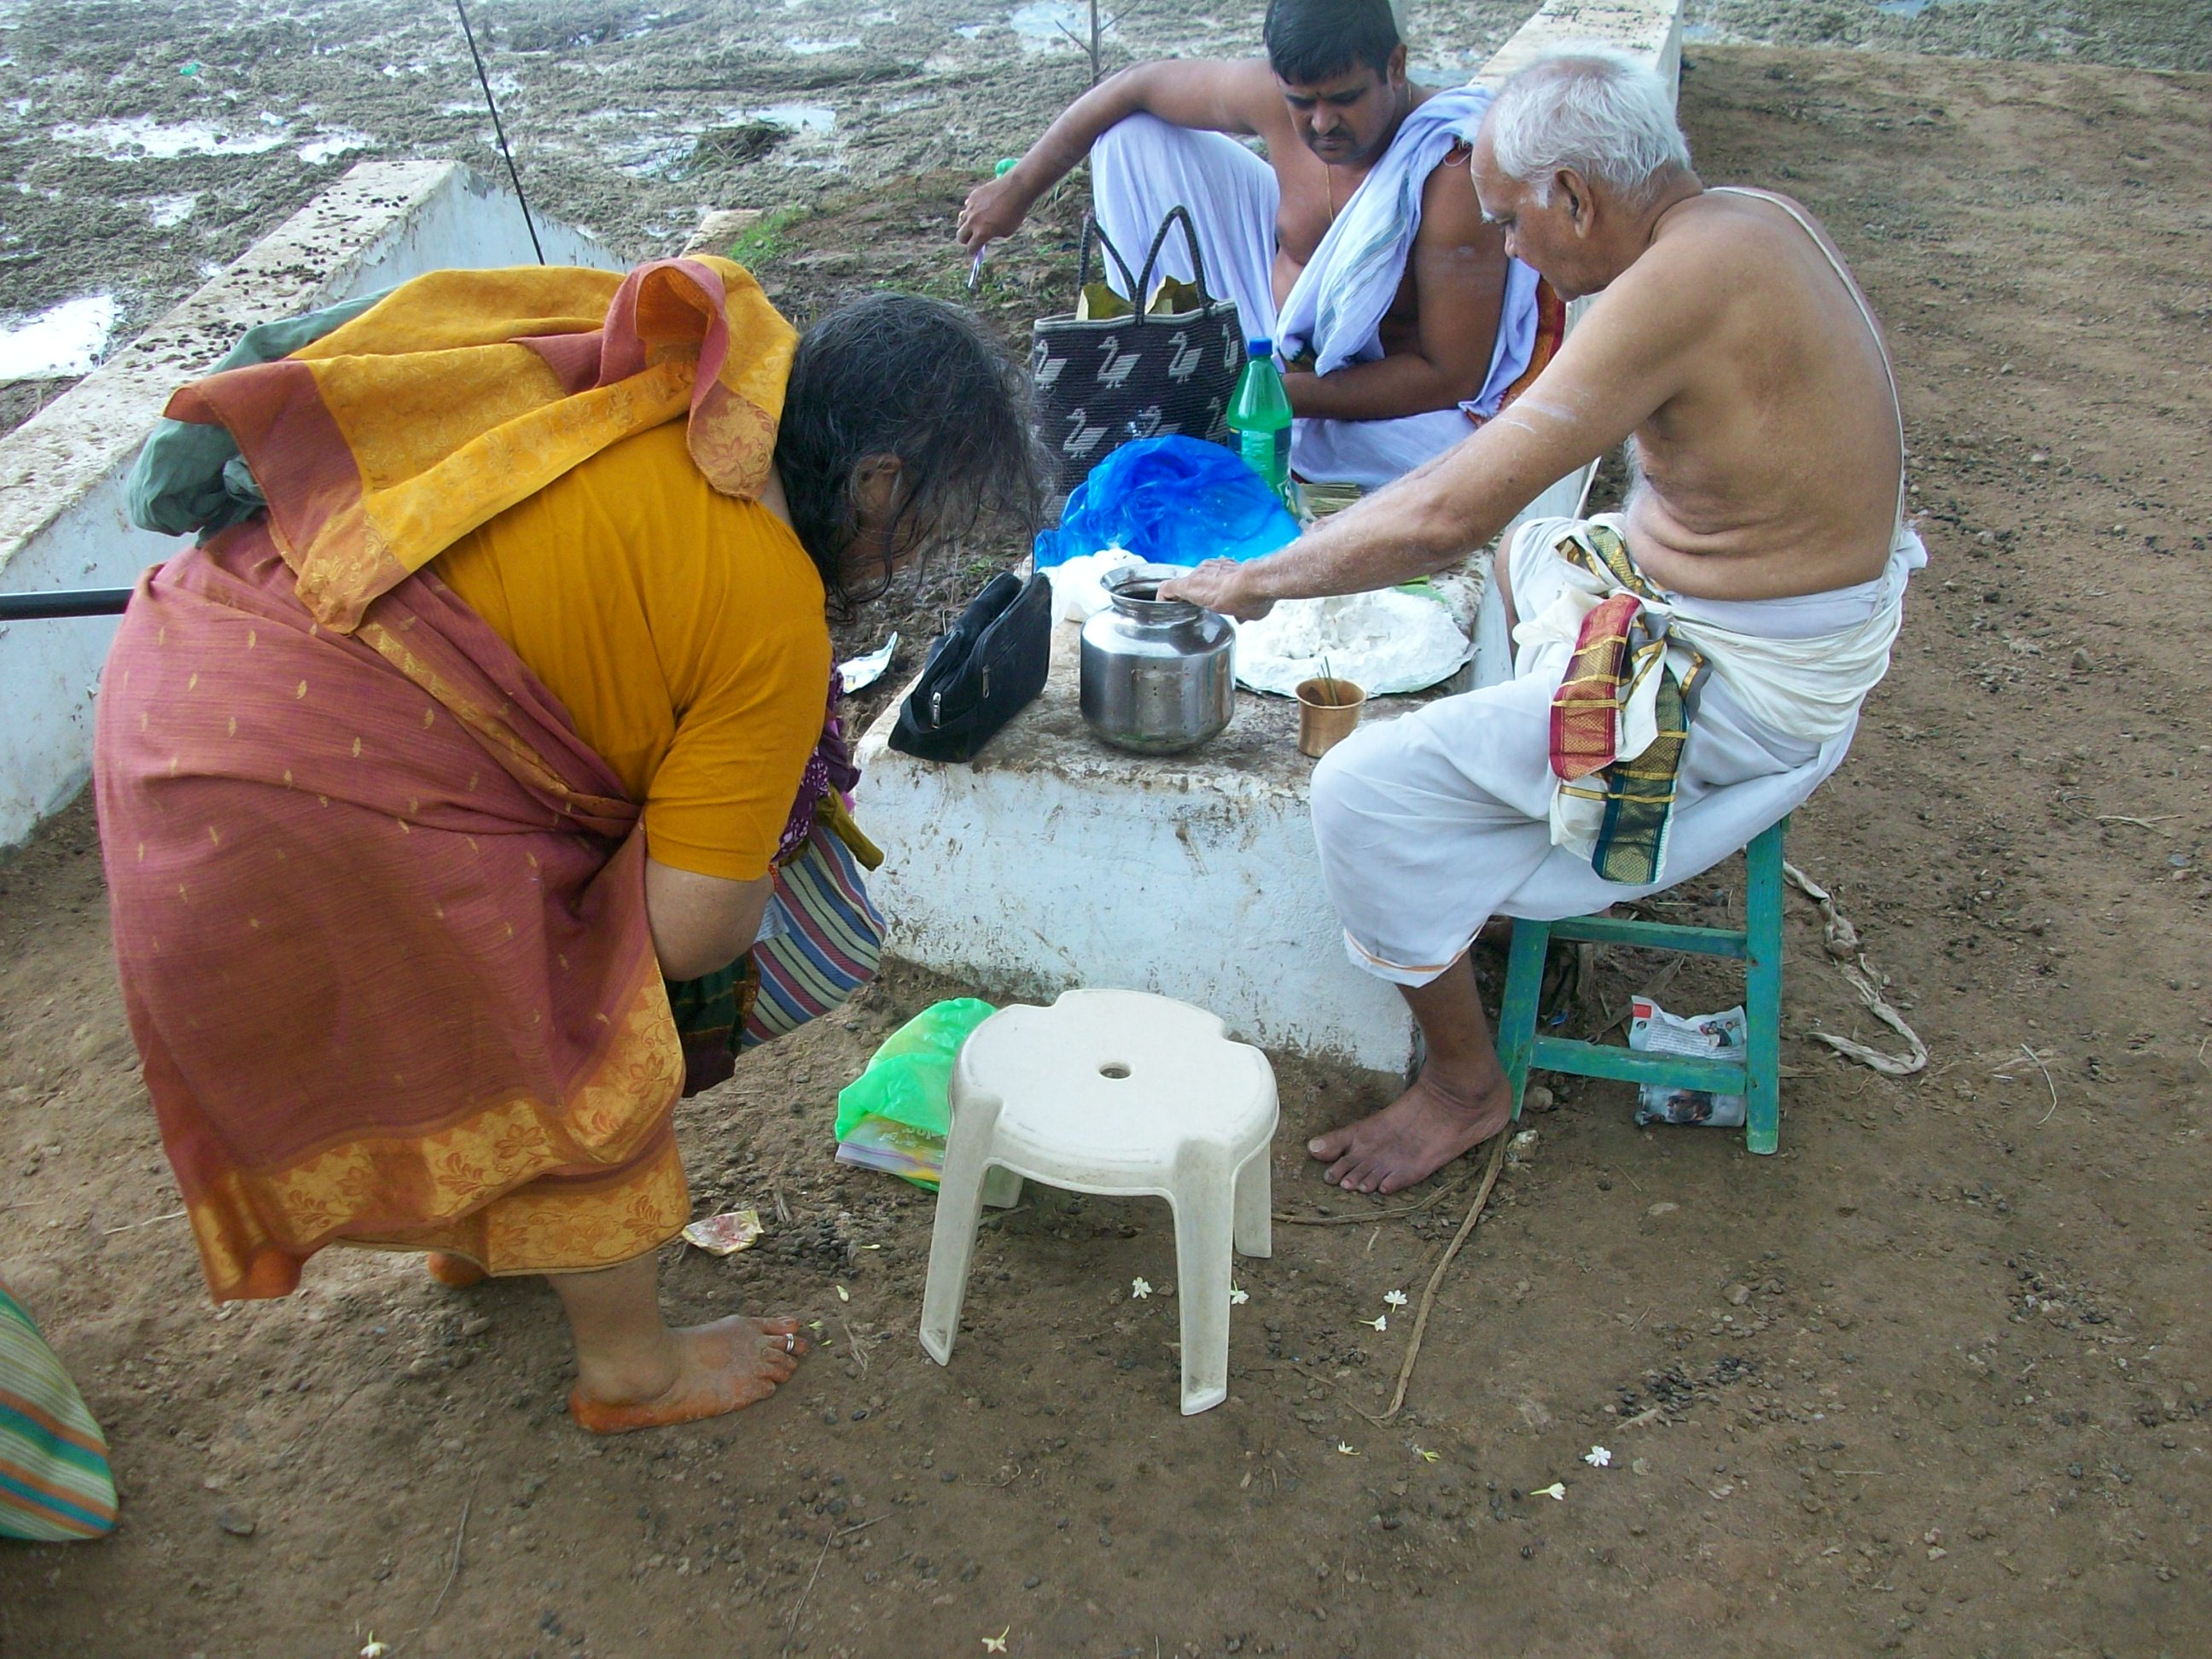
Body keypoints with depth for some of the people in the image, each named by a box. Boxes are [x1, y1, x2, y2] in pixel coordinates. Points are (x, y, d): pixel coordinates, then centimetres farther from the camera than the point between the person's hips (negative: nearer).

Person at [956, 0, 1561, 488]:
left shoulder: (1454, 172, -33)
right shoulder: (1272, 96, -18)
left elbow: (1451, 376, -30)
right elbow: (1138, 85, -2)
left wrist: (1283, 397, -32)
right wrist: (1018, 187, 0)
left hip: (1398, 400, -4)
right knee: (1135, 134, 2)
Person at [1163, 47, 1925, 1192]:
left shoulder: (1679, 284, -27)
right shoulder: (1744, 218, 2)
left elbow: (1449, 513, -29)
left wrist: (1259, 580, -17)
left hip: (1742, 687, -10)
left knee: (1367, 790, -14)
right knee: (1507, 556, 31)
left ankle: (1465, 1084, 6)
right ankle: (1503, 877, 36)